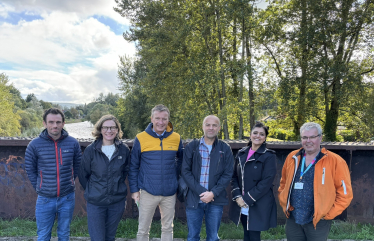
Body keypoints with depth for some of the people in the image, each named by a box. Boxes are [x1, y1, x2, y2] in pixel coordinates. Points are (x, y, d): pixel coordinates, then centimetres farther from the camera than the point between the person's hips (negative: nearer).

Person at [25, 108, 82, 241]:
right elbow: (29, 169, 4)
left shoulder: (73, 143, -6)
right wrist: (39, 187, 3)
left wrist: (69, 182, 8)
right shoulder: (35, 144, -8)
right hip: (45, 199, 0)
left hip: (67, 198, 1)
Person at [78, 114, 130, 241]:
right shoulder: (91, 150, -9)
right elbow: (83, 175, 2)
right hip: (95, 202, -2)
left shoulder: (124, 149, -4)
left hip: (117, 202, 2)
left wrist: (118, 187, 9)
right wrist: (92, 191, 7)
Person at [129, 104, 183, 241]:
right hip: (148, 192, -2)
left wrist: (176, 180, 7)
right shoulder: (141, 138, -6)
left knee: (167, 228, 16)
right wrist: (134, 189, -3)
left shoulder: (176, 138, -1)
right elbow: (133, 167, 0)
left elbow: (180, 161, 13)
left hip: (170, 193, 2)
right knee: (143, 230, 9)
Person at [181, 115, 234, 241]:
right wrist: (201, 192, -13)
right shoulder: (191, 147, 2)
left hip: (215, 200, 0)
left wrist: (213, 193, -12)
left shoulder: (225, 149, 3)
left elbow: (227, 174, -1)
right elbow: (185, 171, -3)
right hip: (194, 200, 0)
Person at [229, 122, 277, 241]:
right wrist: (237, 196, -8)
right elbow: (234, 177, 8)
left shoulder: (269, 156, -8)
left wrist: (247, 199, -17)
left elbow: (266, 182, -15)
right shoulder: (241, 153, 8)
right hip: (242, 206, 5)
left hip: (258, 206, -5)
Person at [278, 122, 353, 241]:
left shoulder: (335, 161, -7)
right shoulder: (292, 158, 4)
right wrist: (285, 205, 7)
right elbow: (283, 184, 16)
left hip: (318, 222, -3)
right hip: (292, 220, 4)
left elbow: (345, 193, -5)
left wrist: (327, 215, -8)